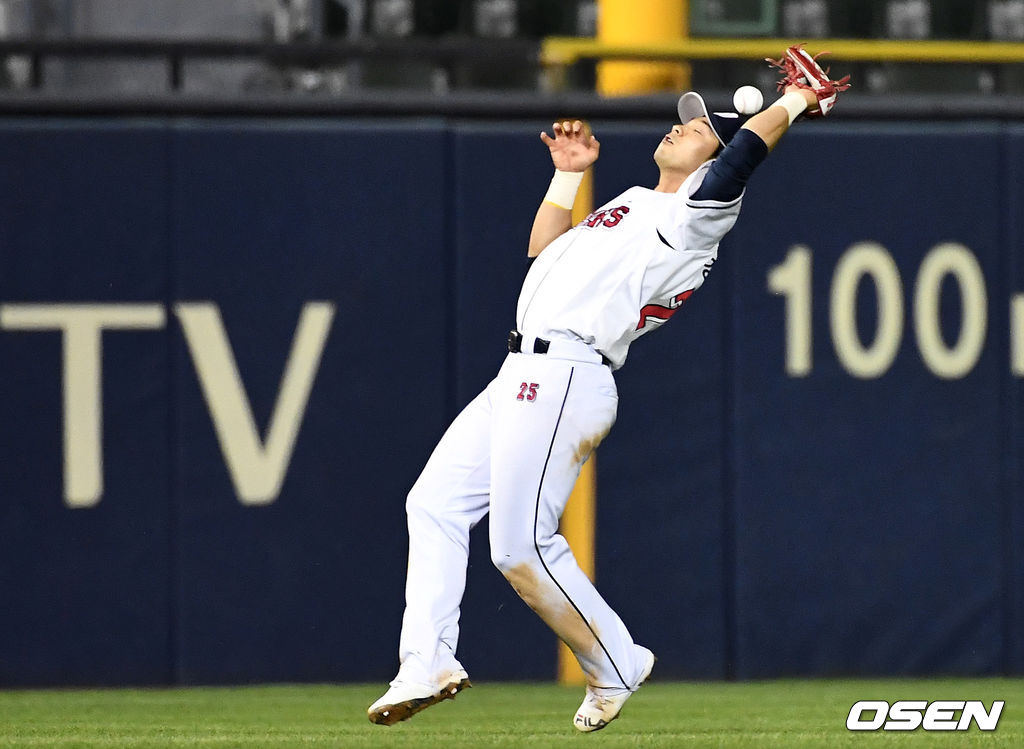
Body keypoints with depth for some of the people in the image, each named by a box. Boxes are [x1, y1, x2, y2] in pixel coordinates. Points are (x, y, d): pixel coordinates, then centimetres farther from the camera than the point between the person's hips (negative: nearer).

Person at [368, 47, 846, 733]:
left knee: (523, 546, -13)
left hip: (564, 375, -10)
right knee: (434, 502, 7)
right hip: (522, 377, 10)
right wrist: (568, 176, 25)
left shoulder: (697, 215, -5)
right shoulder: (634, 203, 24)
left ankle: (617, 669, 1)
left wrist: (798, 100, -9)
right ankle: (428, 665, 6)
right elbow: (544, 252, 31)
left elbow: (746, 147, -21)